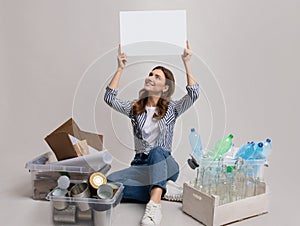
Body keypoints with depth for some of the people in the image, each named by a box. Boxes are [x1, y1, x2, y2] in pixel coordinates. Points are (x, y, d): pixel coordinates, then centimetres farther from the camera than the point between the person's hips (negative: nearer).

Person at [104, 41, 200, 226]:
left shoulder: (172, 108, 3)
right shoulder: (135, 108, 9)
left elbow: (194, 94, -14)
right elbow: (109, 98, -3)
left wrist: (187, 63, -17)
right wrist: (120, 68, -5)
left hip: (164, 163, -2)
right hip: (140, 164, 3)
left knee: (157, 151, -39)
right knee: (110, 181, -26)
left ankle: (154, 205, -44)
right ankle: (161, 192, -20)